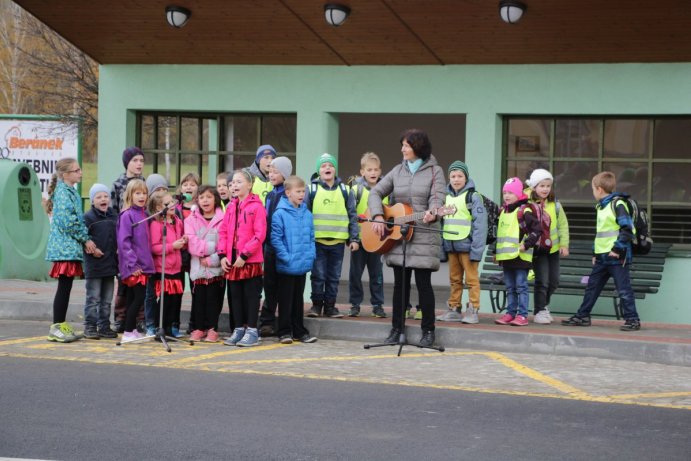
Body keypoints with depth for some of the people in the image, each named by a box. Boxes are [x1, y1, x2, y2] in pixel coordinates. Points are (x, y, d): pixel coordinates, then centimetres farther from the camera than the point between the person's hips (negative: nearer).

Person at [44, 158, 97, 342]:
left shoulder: (70, 191, 17)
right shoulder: (63, 193, -12)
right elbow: (68, 222, -18)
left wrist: (85, 239, 6)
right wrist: (85, 239, -9)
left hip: (71, 247, 9)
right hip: (66, 246, -9)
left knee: (66, 286, 10)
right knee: (64, 286, -7)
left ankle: (61, 325, 15)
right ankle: (56, 328, -5)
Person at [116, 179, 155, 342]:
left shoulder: (144, 214, 13)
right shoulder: (127, 215, -11)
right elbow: (124, 242, -15)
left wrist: (147, 261, 13)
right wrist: (133, 264, -18)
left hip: (143, 264, 8)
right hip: (133, 266, -8)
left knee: (133, 298, 11)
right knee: (139, 297, -10)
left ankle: (132, 331, 17)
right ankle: (128, 333, -6)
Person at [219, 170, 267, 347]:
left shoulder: (256, 206, -9)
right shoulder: (231, 207, 12)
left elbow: (260, 234, -15)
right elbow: (223, 232, 12)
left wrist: (244, 255, -17)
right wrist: (223, 255, 0)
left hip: (251, 260, -7)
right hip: (232, 261, 7)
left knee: (251, 295, 1)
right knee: (235, 295, 11)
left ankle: (252, 331, 6)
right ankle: (239, 329, 20)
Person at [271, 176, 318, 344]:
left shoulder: (307, 214, 8)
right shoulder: (280, 213, -11)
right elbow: (275, 238, -12)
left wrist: (311, 255, 3)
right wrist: (286, 257, -16)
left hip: (303, 265, 6)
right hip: (286, 266, -5)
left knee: (298, 299, 14)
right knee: (286, 300, 2)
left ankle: (299, 331, 21)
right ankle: (285, 332, 8)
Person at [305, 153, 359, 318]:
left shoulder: (345, 190, 8)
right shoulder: (311, 189, 2)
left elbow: (352, 216, 9)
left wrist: (354, 238, 4)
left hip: (338, 241, 2)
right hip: (317, 240, -2)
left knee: (334, 277, 6)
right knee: (318, 275, 0)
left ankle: (330, 305, 15)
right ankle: (316, 304, 12)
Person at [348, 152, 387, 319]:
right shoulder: (357, 189, -6)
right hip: (359, 237, -2)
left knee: (377, 273, 6)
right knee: (355, 272, 4)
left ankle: (377, 305, 14)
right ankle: (355, 304, 14)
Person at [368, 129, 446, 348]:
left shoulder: (434, 171, 1)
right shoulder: (398, 170, 12)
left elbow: (437, 198, -11)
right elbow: (376, 192, 11)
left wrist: (431, 213, -33)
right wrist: (378, 217, -5)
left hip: (424, 236, -4)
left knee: (423, 283, -3)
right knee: (400, 283, 7)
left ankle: (428, 330, 7)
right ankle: (396, 328, 15)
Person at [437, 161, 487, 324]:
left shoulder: (473, 197, -7)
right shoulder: (446, 197, 14)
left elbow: (480, 224, -12)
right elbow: (442, 222, 17)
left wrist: (476, 249, -17)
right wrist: (441, 246, 11)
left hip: (467, 246, -6)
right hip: (451, 246, 7)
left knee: (471, 279, -3)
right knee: (454, 280, 12)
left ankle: (473, 311, 0)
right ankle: (454, 310, 18)